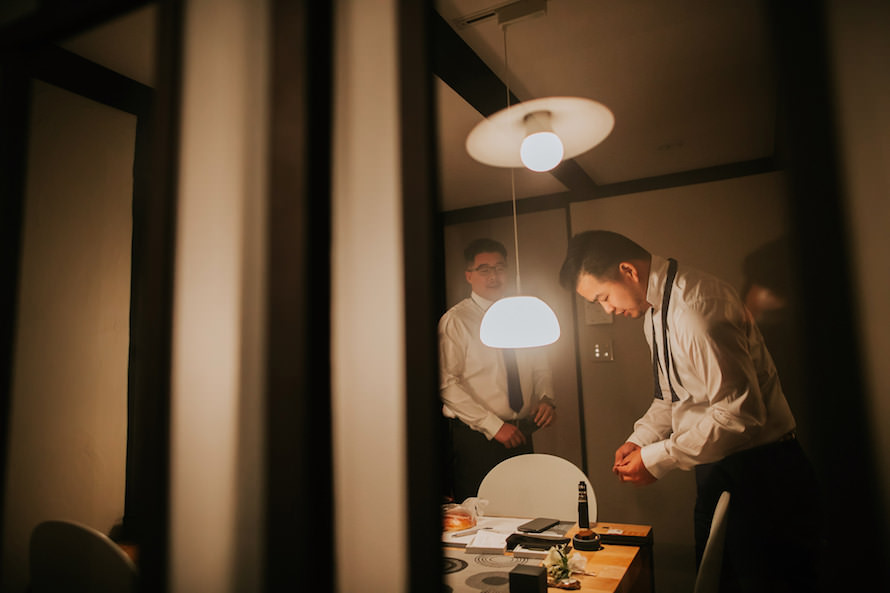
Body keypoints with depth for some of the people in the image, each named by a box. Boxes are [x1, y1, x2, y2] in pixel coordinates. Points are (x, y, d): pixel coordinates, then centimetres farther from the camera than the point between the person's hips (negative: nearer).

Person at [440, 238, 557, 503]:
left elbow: (541, 368, 17)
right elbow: (447, 384, -14)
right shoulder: (455, 321, -6)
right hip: (475, 438, -5)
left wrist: (546, 399, -4)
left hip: (521, 435, 5)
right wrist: (494, 425, -17)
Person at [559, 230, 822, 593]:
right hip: (716, 467, 9)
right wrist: (640, 439, 2)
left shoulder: (695, 308, -27)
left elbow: (740, 413, -28)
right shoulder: (655, 308, 5)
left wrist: (658, 459, -20)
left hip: (758, 471, -9)